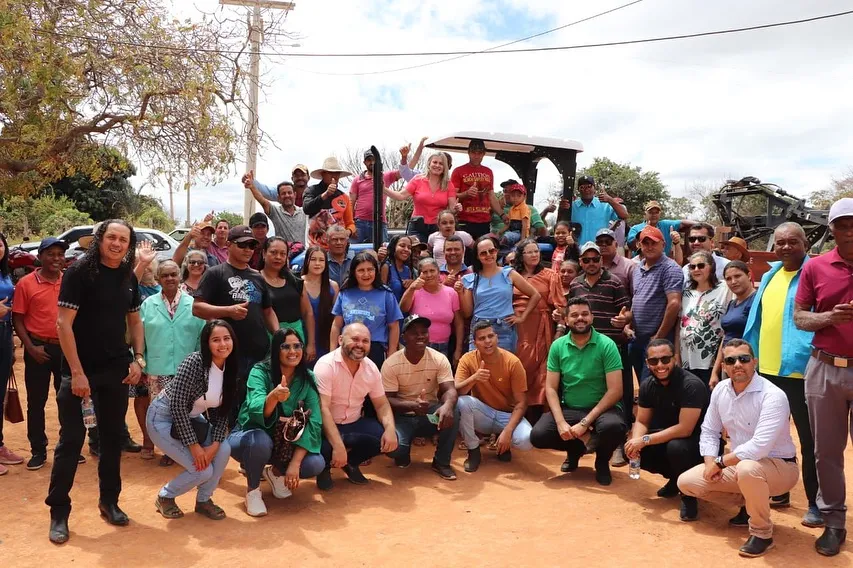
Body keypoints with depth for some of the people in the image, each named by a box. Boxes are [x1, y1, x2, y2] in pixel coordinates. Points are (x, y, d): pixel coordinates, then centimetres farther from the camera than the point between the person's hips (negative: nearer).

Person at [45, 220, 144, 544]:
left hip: (116, 370, 5)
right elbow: (64, 323, -15)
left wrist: (138, 359, 2)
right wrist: (77, 372, -19)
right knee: (71, 439, 0)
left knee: (113, 436, 12)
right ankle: (58, 511, 13)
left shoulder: (128, 278, 6)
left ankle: (109, 501, 26)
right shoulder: (79, 272, -11)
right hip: (79, 369, -5)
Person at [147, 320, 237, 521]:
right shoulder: (194, 362, -27)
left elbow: (221, 411, -1)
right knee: (203, 470, -15)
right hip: (164, 417, -6)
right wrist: (194, 445, -23)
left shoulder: (230, 370, -7)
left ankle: (203, 500, 8)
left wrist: (215, 444, -15)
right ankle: (165, 496, 13)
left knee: (223, 451, -15)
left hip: (190, 418, 6)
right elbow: (177, 405, -27)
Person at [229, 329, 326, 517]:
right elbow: (256, 411, -36)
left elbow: (314, 422, -17)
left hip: (285, 443, 3)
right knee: (261, 440, -37)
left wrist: (295, 462, -27)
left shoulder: (308, 379, -11)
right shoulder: (260, 372, -20)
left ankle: (276, 472, 11)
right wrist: (273, 397, -59)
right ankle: (252, 489, -7)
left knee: (316, 464, -22)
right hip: (248, 437, -3)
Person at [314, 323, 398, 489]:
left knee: (390, 440, -16)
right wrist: (338, 446, -36)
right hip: (326, 426, -5)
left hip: (354, 423, 5)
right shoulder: (326, 365, -20)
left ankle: (350, 462, 12)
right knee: (325, 450, -35)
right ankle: (325, 466, 5)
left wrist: (390, 429, -18)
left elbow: (382, 404, 4)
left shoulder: (371, 368, -2)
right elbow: (323, 409, -27)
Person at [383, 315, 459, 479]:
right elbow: (387, 400, -16)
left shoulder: (439, 359, -10)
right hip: (403, 417, -2)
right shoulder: (391, 364, -14)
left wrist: (447, 405, -45)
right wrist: (412, 405, -36)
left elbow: (449, 390, -19)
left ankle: (441, 462, -6)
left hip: (430, 414, 2)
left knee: (453, 413, -31)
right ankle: (403, 454, 10)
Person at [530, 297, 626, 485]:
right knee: (538, 435, -20)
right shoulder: (557, 346, -1)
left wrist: (585, 423, -21)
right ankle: (576, 449, 15)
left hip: (601, 408, -3)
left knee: (613, 427, -36)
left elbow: (615, 390, -15)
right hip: (568, 409, 3)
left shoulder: (606, 345, -11)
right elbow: (551, 388, -1)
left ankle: (602, 461, 3)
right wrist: (561, 422, -18)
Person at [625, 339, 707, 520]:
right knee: (631, 449, -11)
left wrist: (645, 440, -31)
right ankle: (675, 479, 11)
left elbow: (685, 429, -31)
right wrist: (636, 441, -23)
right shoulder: (648, 386, -4)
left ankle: (689, 493, -8)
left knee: (675, 447, -37)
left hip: (698, 442, -7)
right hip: (667, 437, 7)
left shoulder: (691, 385, -26)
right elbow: (641, 422, 0)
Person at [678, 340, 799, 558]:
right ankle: (749, 502, 14)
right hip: (739, 465, 7)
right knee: (687, 482, -4)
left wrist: (720, 462, -22)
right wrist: (710, 462, -12)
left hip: (779, 466, -7)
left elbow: (759, 447, -34)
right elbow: (709, 431, 6)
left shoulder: (773, 396, -26)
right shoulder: (720, 390, -4)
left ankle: (762, 533, -14)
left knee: (747, 469, -41)